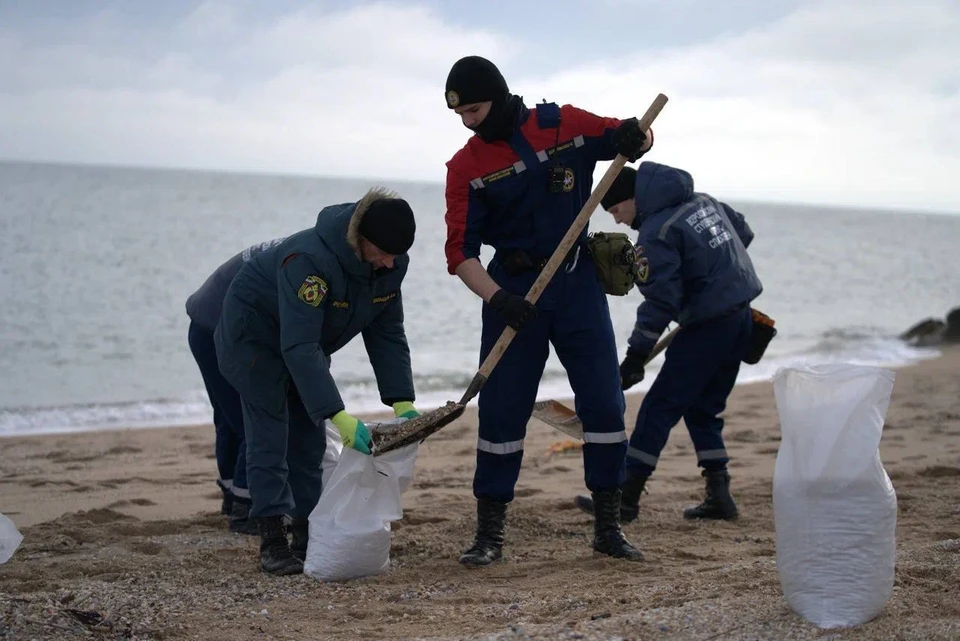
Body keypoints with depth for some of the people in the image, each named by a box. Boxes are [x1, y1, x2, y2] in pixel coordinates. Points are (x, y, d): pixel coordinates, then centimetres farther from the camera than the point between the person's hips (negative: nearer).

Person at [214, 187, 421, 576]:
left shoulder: (391, 264, -18)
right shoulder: (309, 259, -41)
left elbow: (387, 335, -10)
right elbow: (299, 346, -45)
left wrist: (403, 403, -20)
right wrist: (339, 416, -50)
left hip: (306, 342, 7)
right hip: (254, 334, -7)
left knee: (309, 438, 5)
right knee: (269, 436, -11)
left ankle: (307, 538, 11)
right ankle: (272, 541, -8)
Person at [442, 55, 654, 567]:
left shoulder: (565, 124, -3)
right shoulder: (466, 166, -4)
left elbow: (637, 139, 9)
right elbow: (460, 251, -8)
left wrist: (634, 138, -17)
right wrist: (497, 299, -25)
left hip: (577, 282, 1)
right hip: (512, 289, -1)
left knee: (604, 403, 2)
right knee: (501, 410, -3)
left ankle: (607, 528, 14)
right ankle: (489, 533, 8)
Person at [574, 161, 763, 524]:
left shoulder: (655, 233, -14)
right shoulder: (703, 201, 12)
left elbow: (660, 301, -20)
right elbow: (743, 232, 24)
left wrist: (636, 354, -16)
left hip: (708, 326, -9)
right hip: (742, 317, 9)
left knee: (659, 407, -5)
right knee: (704, 409, 17)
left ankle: (626, 498, -4)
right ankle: (719, 496, 14)